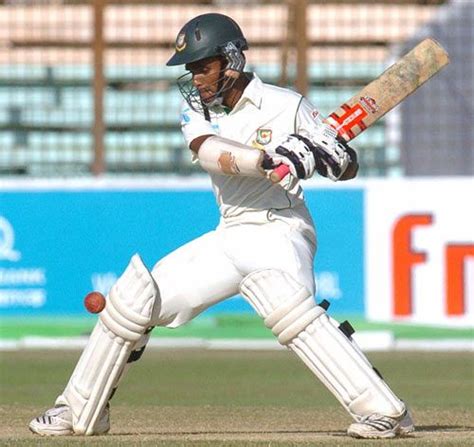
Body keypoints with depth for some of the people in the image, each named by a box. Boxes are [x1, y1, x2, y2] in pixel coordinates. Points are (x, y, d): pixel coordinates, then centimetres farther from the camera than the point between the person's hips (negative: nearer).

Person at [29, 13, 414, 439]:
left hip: (279, 231, -6)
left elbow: (348, 167, -3)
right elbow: (209, 151, -19)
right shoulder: (196, 108, 5)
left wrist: (323, 153, -26)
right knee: (134, 297, 3)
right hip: (229, 238, 6)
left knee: (290, 307, -35)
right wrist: (269, 158, -36)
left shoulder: (286, 106, -7)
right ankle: (81, 412, 17)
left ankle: (386, 412, -36)